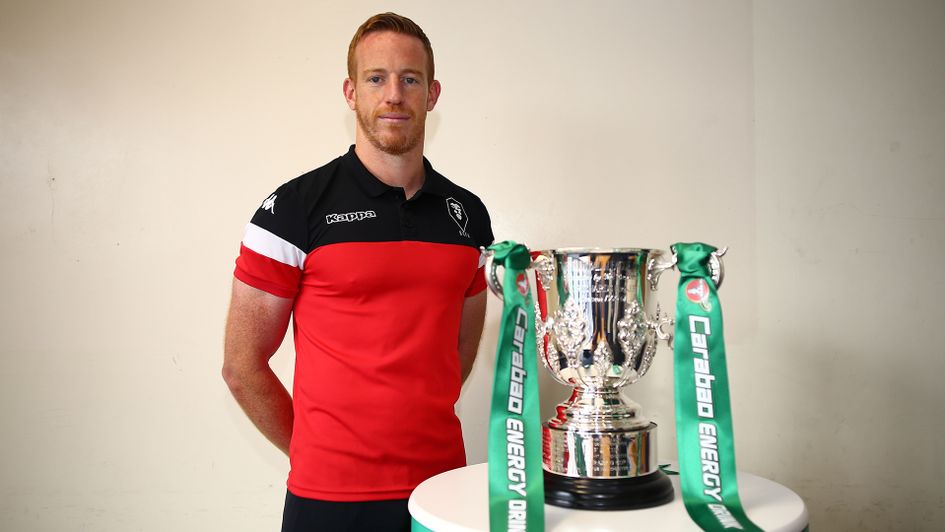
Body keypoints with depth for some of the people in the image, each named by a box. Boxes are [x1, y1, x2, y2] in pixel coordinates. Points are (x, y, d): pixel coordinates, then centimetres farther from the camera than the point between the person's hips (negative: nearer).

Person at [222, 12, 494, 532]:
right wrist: (313, 451, 1)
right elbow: (242, 365, -5)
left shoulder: (468, 214, 5)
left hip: (442, 485, 4)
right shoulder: (294, 208, -8)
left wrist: (417, 427, 8)